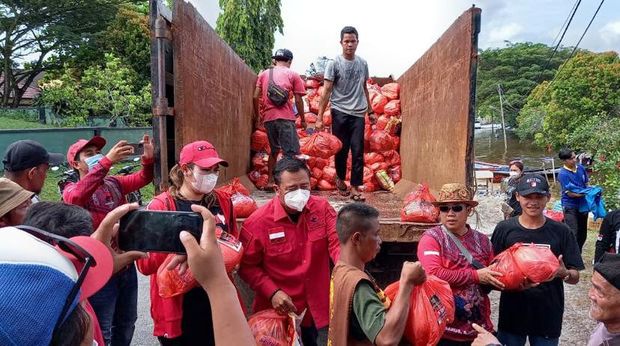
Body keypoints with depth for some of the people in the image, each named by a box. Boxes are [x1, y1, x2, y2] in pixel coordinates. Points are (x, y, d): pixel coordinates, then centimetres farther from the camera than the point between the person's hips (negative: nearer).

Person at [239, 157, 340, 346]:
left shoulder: (323, 208, -6)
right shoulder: (258, 222, -15)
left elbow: (337, 243, -12)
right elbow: (247, 266, -7)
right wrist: (272, 292, -17)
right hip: (278, 312, -3)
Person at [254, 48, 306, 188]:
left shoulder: (264, 74, 16)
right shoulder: (292, 74, 7)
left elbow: (256, 96, 10)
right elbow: (298, 100, 3)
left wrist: (257, 114, 23)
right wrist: (303, 119, 11)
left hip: (268, 117, 5)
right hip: (285, 117, -5)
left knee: (274, 149, 18)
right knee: (293, 153, -4)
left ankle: (270, 181, 20)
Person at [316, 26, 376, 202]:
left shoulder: (363, 63, 10)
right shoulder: (334, 64, -3)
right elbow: (327, 91, -6)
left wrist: (370, 111, 19)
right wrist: (319, 117, -11)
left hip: (358, 114, 3)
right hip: (340, 113, -3)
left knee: (358, 151, -2)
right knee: (342, 150, 6)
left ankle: (355, 187, 5)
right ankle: (340, 179, 29)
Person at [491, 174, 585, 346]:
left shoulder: (561, 232, -3)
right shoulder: (504, 229, -5)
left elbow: (575, 278, 0)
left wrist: (564, 273, -21)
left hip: (548, 315, 1)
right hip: (512, 314, 0)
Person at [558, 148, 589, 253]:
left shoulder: (581, 168, 1)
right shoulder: (563, 174, -18)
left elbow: (586, 184, 13)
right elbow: (570, 193, -18)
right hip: (570, 207, -7)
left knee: (582, 234, 16)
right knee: (573, 235, -8)